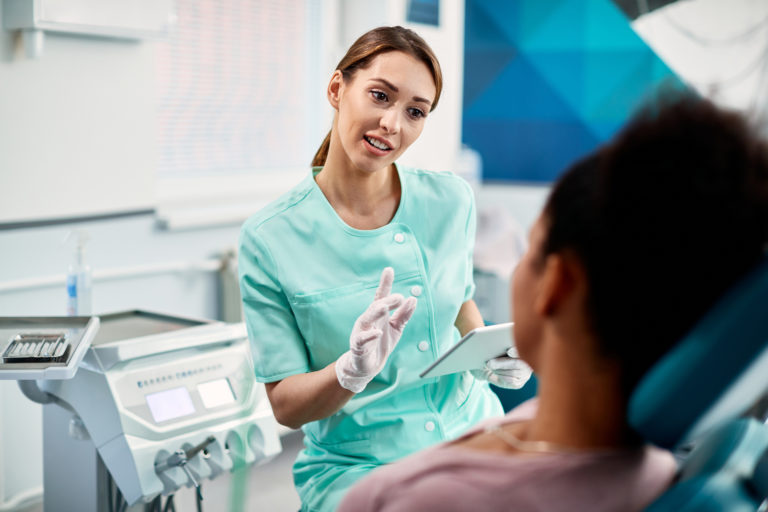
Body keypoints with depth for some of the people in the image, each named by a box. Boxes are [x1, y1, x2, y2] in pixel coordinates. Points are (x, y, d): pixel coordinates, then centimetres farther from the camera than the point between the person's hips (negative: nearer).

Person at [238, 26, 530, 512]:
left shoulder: (452, 199, 1)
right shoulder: (269, 239, -10)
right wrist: (352, 371, -25)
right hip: (355, 466, -3)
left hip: (469, 432, 4)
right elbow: (285, 405, -6)